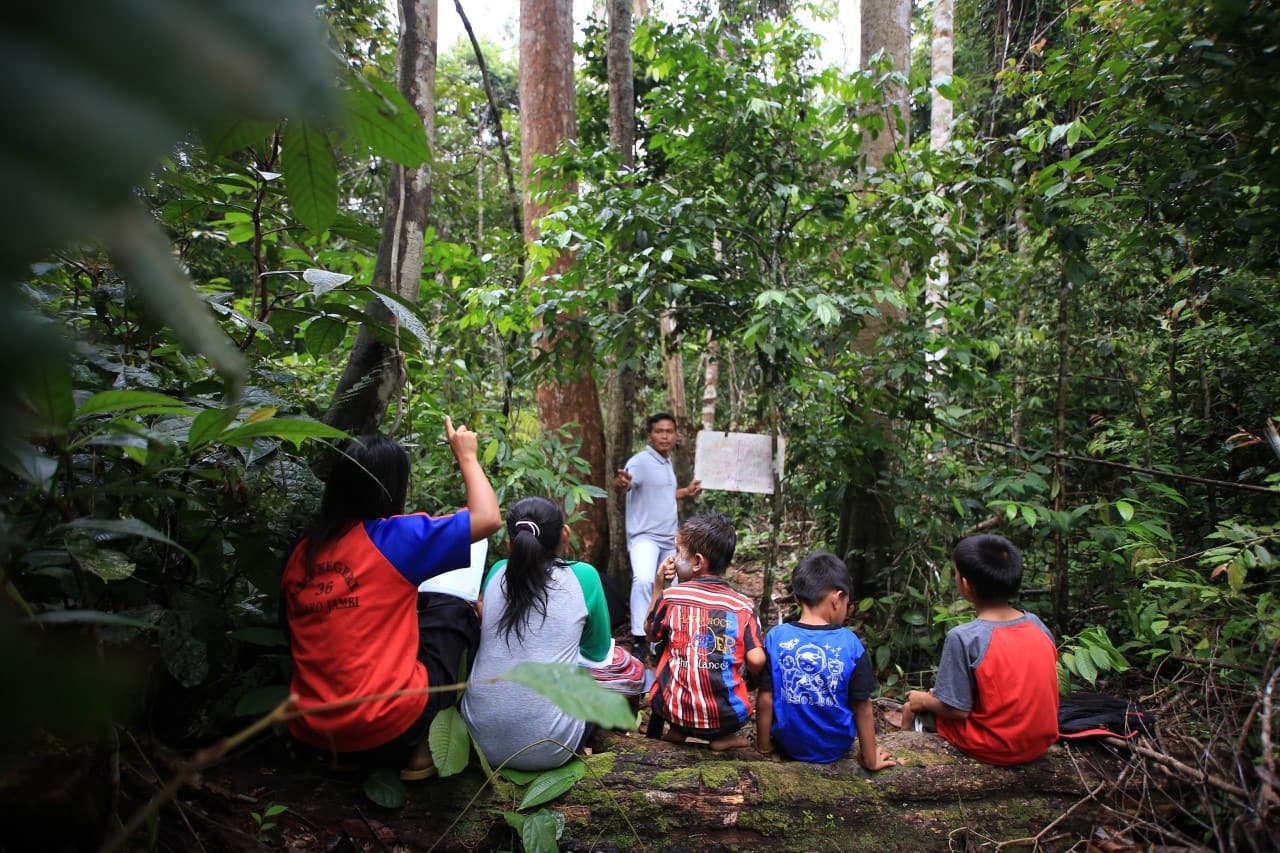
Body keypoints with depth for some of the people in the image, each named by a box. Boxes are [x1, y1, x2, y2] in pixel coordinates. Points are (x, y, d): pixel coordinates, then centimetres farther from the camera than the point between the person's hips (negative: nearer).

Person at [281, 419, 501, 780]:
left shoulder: (299, 553, 5)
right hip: (388, 727, -6)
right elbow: (488, 517, -6)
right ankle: (426, 745, 10)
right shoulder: (396, 536, -11)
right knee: (454, 610, 14)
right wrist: (466, 456, 9)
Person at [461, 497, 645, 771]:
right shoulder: (583, 576, -5)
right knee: (623, 665, 16)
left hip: (480, 738, 4)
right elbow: (598, 653, 9)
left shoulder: (497, 572, 4)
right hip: (546, 748, -4)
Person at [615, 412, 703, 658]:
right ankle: (639, 639, -27)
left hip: (669, 539, 9)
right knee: (644, 580, -32)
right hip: (644, 536, -9)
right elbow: (627, 482, -38)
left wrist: (686, 492, 28)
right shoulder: (641, 461, -16)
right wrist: (623, 483, -59)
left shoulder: (667, 463, 10)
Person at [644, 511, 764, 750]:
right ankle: (723, 737, 15)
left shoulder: (670, 597, -7)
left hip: (675, 711, 0)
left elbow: (651, 634, 11)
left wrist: (659, 585, 10)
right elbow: (756, 662, -11)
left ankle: (676, 730, 17)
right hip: (728, 718, 0)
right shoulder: (743, 606, -6)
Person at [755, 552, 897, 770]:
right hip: (836, 747, 0)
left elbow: (765, 699, -9)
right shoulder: (850, 643, -16)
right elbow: (863, 708, -9)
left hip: (788, 745, 1)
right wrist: (870, 760, 4)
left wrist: (764, 745, 6)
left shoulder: (775, 638, -14)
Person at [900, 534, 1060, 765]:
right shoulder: (1037, 625, -7)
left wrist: (924, 701, 0)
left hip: (994, 750, -6)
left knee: (912, 709, 15)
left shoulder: (964, 638, -24)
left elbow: (957, 710, -19)